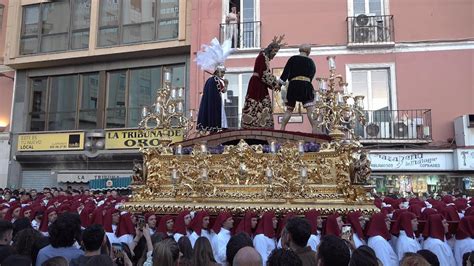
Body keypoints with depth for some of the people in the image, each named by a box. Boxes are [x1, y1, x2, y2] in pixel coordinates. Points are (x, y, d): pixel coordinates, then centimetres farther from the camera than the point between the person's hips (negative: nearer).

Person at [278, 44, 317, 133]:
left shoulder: (293, 59, 8)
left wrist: (280, 84, 1)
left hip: (293, 85, 1)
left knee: (289, 109, 12)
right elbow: (312, 75, 13)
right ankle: (315, 131, -16)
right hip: (306, 85, -1)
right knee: (310, 110, -6)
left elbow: (286, 72, 1)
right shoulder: (311, 62, 13)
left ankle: (281, 130, 8)